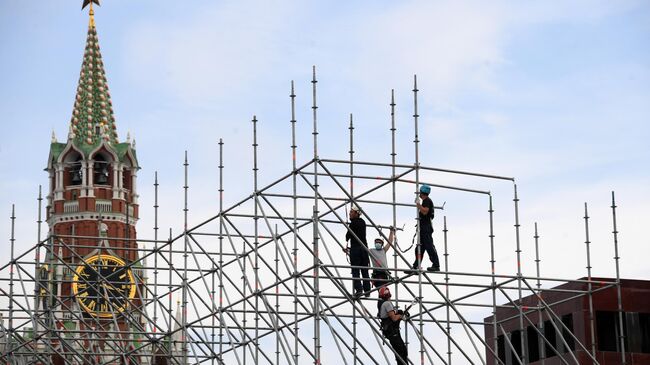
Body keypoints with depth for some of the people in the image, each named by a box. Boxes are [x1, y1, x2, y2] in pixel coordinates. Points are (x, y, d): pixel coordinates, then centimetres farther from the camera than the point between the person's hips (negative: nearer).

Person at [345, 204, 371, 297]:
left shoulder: (353, 223, -10)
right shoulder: (362, 222, 12)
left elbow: (347, 236, -8)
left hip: (355, 248, -6)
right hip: (364, 247, 6)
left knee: (355, 270, -5)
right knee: (364, 270, 8)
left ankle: (358, 289, -15)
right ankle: (367, 290, 6)